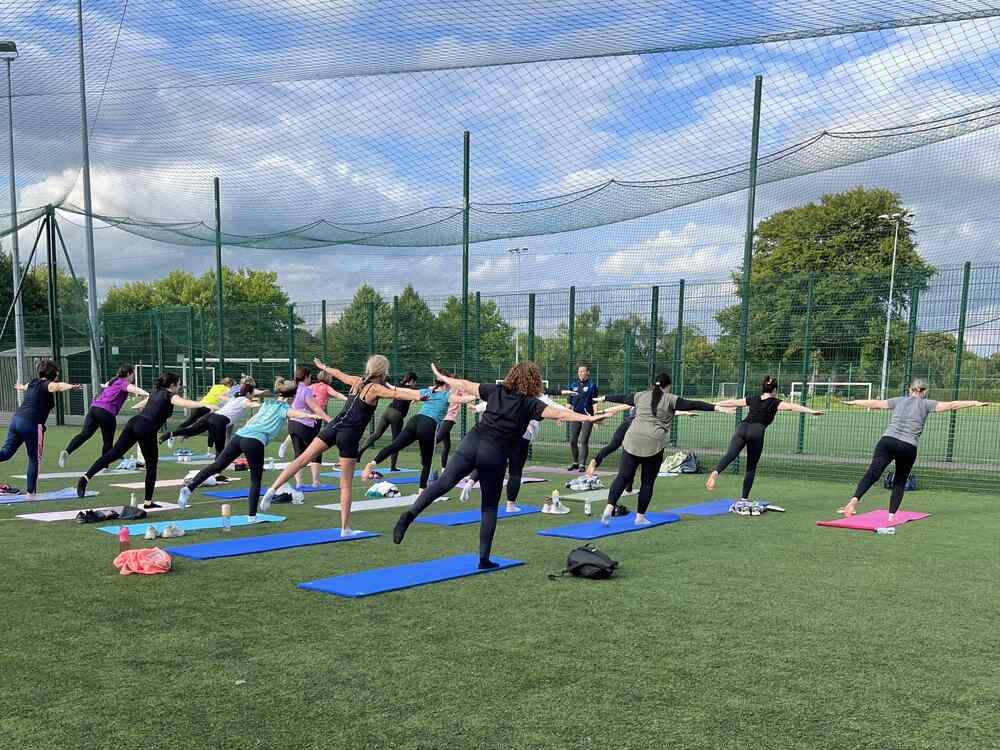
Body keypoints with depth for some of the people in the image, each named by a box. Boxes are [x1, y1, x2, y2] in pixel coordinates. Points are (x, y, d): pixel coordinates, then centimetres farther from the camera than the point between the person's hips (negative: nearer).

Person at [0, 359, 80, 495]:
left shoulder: (33, 382, 20)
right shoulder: (47, 385, -3)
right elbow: (59, 386, -28)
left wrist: (21, 387, 71)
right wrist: (71, 386, -49)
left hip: (16, 419, 7)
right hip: (31, 424, -7)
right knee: (34, 460, 3)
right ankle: (31, 492, 6)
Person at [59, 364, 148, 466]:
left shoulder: (114, 380, 25)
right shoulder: (123, 383, 1)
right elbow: (131, 388, -23)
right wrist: (147, 394, -39)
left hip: (94, 407, 7)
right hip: (107, 412, -7)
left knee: (84, 434, -5)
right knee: (108, 441, 8)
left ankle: (66, 451, -25)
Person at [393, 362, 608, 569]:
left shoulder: (496, 391, 13)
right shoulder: (529, 403, 3)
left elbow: (465, 386, 19)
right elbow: (559, 413, -7)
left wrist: (442, 377, 33)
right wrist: (589, 418, -8)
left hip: (472, 443, 3)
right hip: (495, 454, -2)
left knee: (444, 483, -3)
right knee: (490, 507, 10)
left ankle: (410, 514, -26)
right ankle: (484, 559, 10)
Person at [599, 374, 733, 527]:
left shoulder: (640, 396, 17)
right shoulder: (670, 399, 6)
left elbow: (621, 398, 30)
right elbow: (693, 405, -2)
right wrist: (718, 407, -6)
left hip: (632, 440, 3)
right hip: (654, 443, -3)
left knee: (623, 476, 1)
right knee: (647, 481, 8)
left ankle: (609, 507, -15)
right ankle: (640, 517, 12)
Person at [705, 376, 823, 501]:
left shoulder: (752, 399, 26)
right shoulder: (775, 403, 14)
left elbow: (732, 402, 35)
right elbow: (793, 406, 0)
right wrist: (812, 411, -7)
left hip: (742, 427, 3)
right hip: (756, 431, -3)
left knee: (730, 454, -20)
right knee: (751, 466, 8)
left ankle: (715, 472, -48)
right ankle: (744, 498, 9)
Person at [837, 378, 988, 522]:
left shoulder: (898, 401, 20)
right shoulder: (925, 404, 12)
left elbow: (875, 403, 26)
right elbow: (950, 405, 7)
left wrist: (852, 402, 38)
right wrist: (975, 403, 11)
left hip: (887, 441, 1)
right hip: (908, 447, -1)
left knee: (873, 473, -13)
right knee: (900, 482, 14)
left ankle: (855, 499, -34)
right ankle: (892, 515, 13)